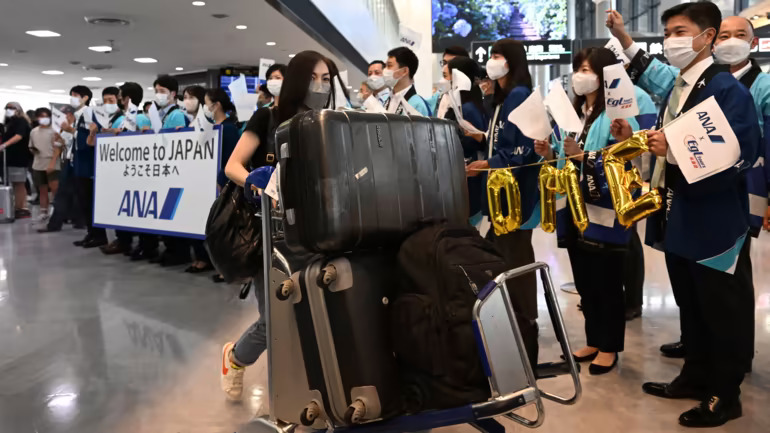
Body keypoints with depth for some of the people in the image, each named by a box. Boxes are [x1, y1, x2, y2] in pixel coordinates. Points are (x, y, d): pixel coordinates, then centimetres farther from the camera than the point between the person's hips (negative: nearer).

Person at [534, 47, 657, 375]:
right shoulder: (573, 111, 13)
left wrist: (584, 156, -26)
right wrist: (550, 153, 0)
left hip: (605, 211, -8)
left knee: (607, 282, 4)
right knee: (584, 280, 16)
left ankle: (609, 347, 20)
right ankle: (594, 340, 30)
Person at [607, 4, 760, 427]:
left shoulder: (726, 88, -14)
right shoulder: (677, 88, 11)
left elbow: (741, 155, -23)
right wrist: (639, 140, 2)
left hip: (714, 222, -8)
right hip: (679, 219, 8)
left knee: (722, 312, 6)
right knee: (689, 306, 19)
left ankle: (725, 394, 20)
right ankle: (695, 377, 34)